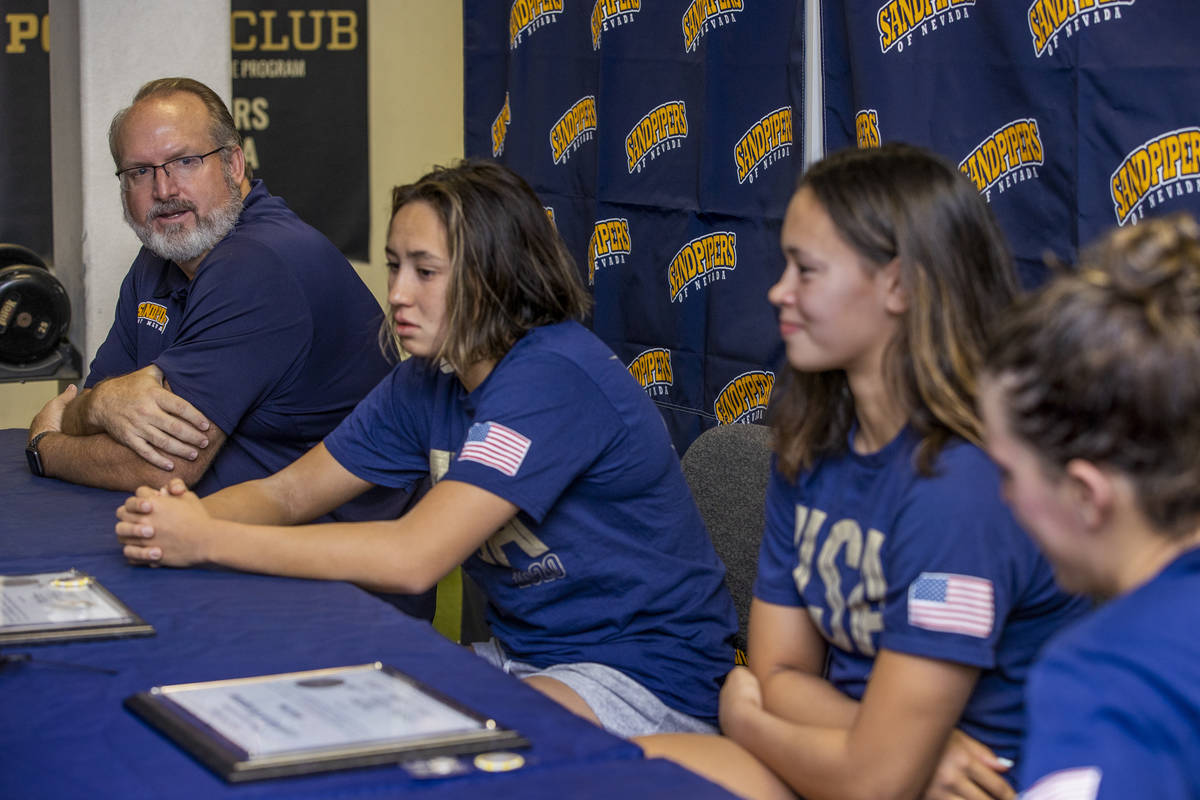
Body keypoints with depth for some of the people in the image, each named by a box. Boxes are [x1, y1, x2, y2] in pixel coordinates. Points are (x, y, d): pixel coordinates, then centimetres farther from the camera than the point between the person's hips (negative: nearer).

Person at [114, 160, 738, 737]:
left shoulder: (553, 375, -24)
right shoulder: (429, 380, 5)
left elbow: (414, 557, -30)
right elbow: (290, 491, 6)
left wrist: (207, 541, -28)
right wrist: (189, 515, -18)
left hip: (644, 680, -8)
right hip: (522, 654, 8)